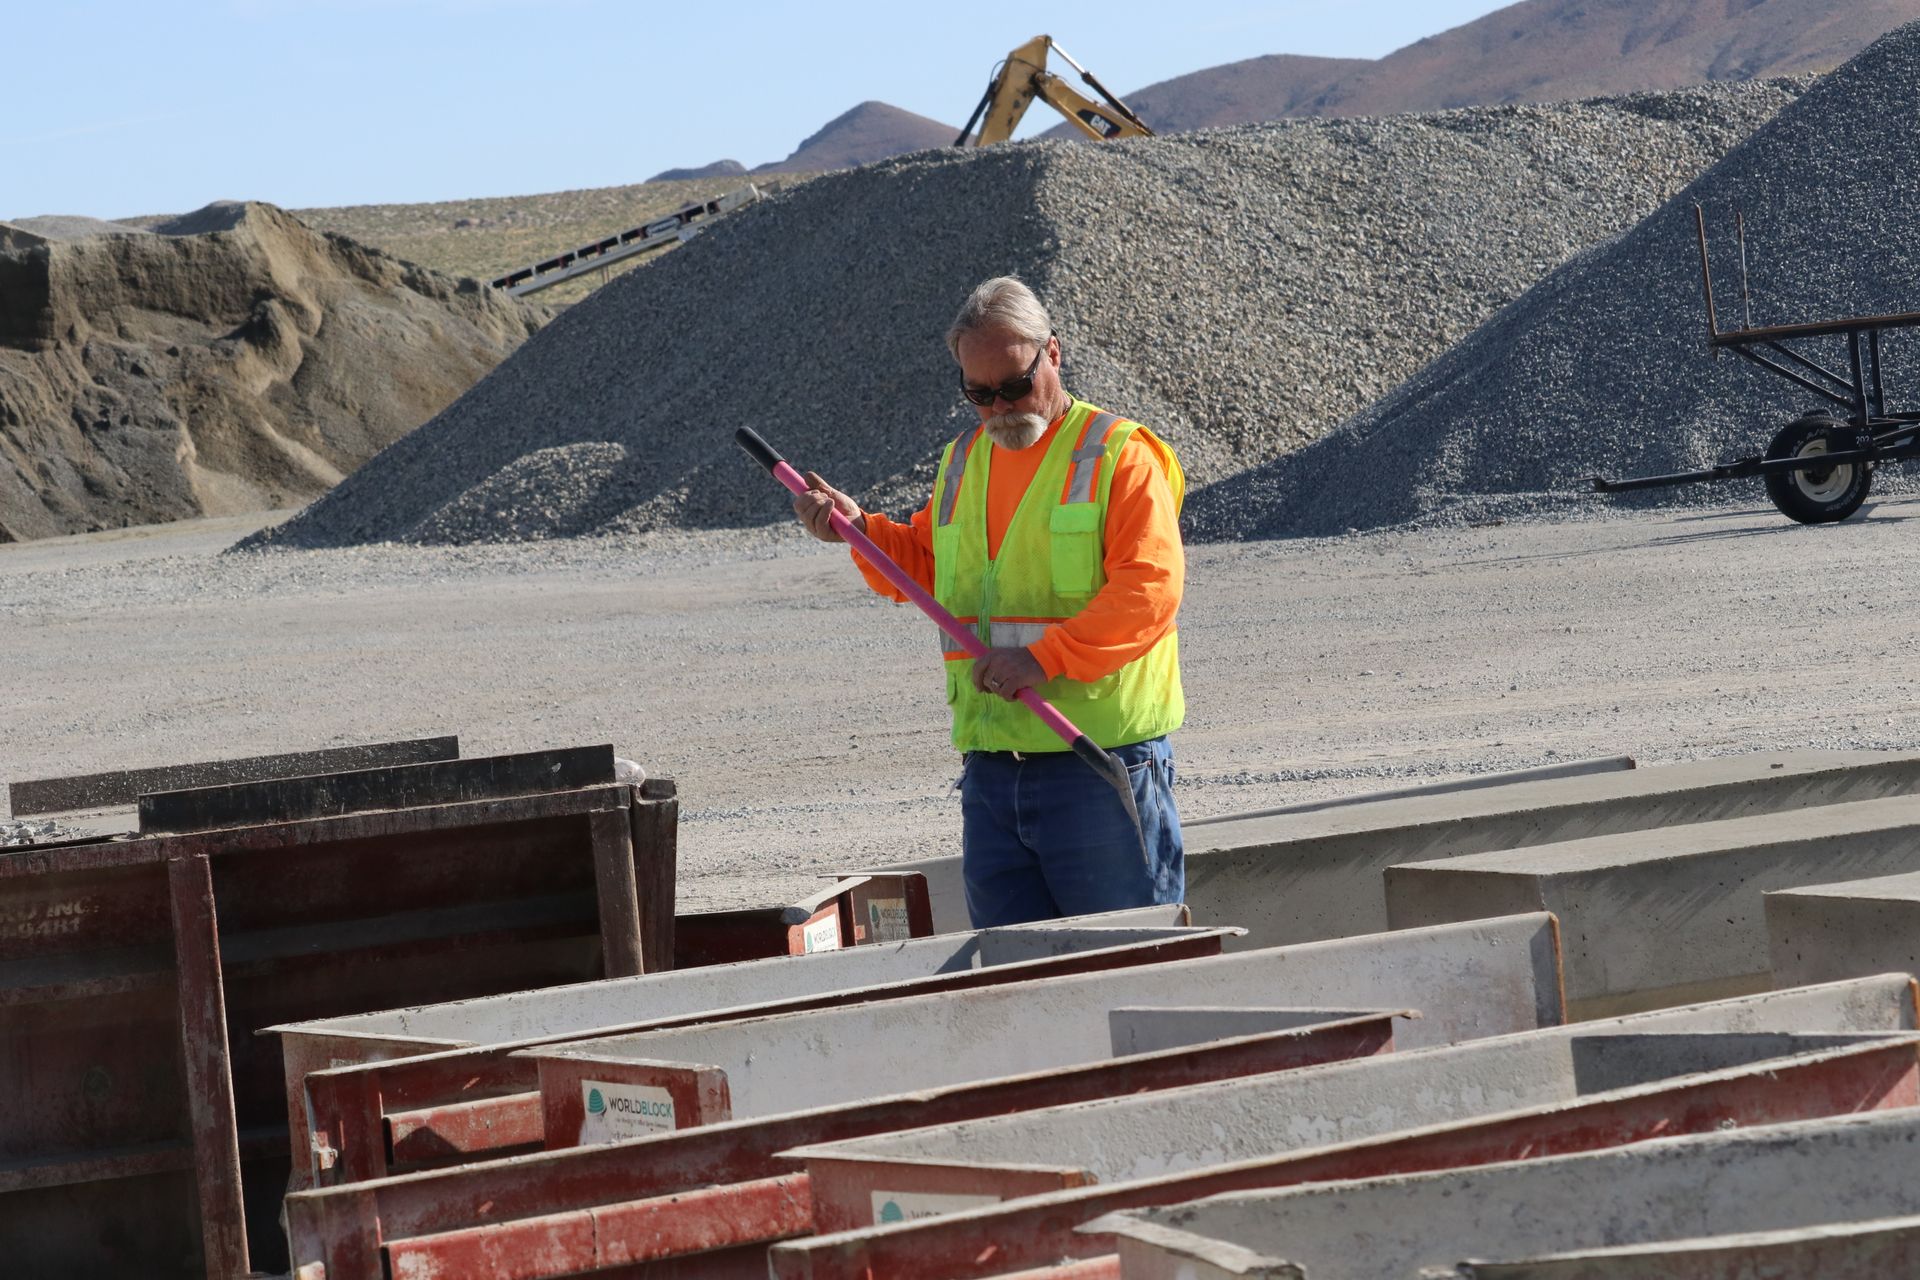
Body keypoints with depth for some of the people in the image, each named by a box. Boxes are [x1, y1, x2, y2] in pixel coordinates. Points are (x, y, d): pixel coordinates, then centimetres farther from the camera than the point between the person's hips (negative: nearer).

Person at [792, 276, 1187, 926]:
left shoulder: (1120, 454, -5)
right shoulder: (962, 461, 17)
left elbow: (1151, 588, -16)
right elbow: (923, 565, 30)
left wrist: (1046, 657, -23)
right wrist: (860, 530, 11)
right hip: (991, 768, 6)